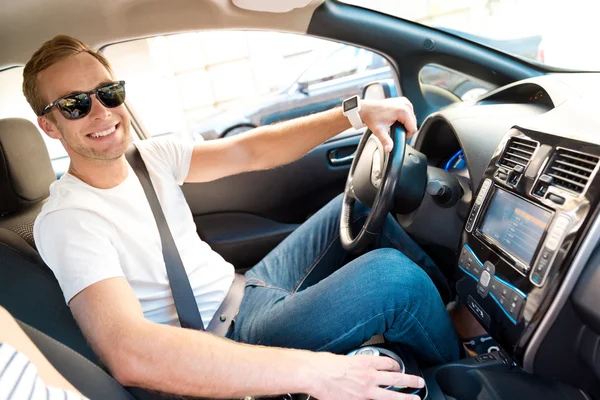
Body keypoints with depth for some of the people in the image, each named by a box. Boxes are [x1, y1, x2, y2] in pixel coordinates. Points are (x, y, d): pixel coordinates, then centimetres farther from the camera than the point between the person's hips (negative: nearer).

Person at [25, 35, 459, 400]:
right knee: (391, 274, -25)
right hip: (230, 339, -8)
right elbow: (130, 354, -34)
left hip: (248, 287, 8)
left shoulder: (150, 157, 2)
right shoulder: (65, 220, -19)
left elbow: (251, 151, -2)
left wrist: (354, 113, -13)